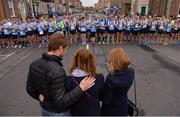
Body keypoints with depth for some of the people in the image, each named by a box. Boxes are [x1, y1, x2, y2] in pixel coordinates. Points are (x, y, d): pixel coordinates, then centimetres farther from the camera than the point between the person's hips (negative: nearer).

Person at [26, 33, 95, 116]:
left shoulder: (34, 64, -9)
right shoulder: (57, 71, -34)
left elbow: (30, 89, 2)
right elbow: (61, 102, -30)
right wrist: (81, 88, -31)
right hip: (58, 112, -6)